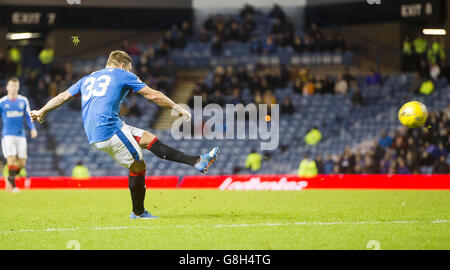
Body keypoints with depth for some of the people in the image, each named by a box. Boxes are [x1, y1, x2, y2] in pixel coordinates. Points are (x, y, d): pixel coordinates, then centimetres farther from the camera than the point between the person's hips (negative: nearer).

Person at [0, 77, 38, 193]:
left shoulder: (23, 101, 7)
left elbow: (28, 117, 13)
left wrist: (33, 129, -2)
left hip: (21, 134, 3)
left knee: (22, 162, 0)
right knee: (11, 159, -17)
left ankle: (10, 179, 25)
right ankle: (13, 186, -9)